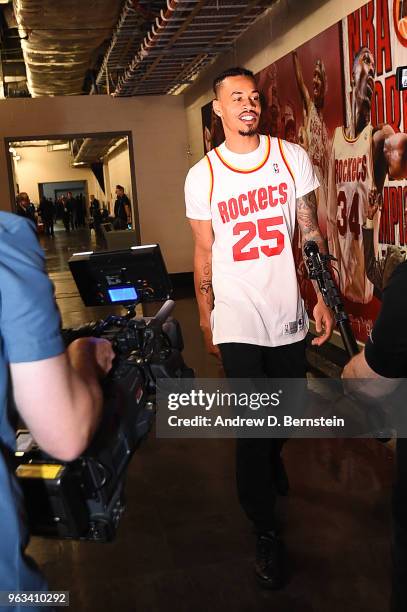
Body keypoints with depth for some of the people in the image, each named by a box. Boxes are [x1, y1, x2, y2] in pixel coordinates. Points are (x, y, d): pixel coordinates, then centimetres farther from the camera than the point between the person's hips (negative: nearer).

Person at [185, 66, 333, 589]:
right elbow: (203, 255, 3)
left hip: (288, 315, 2)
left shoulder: (292, 158, 0)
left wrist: (323, 298, -2)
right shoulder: (201, 177, -2)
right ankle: (265, 532, 22)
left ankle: (271, 459, 56)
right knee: (252, 428, 2)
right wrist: (205, 320, 5)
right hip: (237, 323, -2)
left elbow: (311, 233, 3)